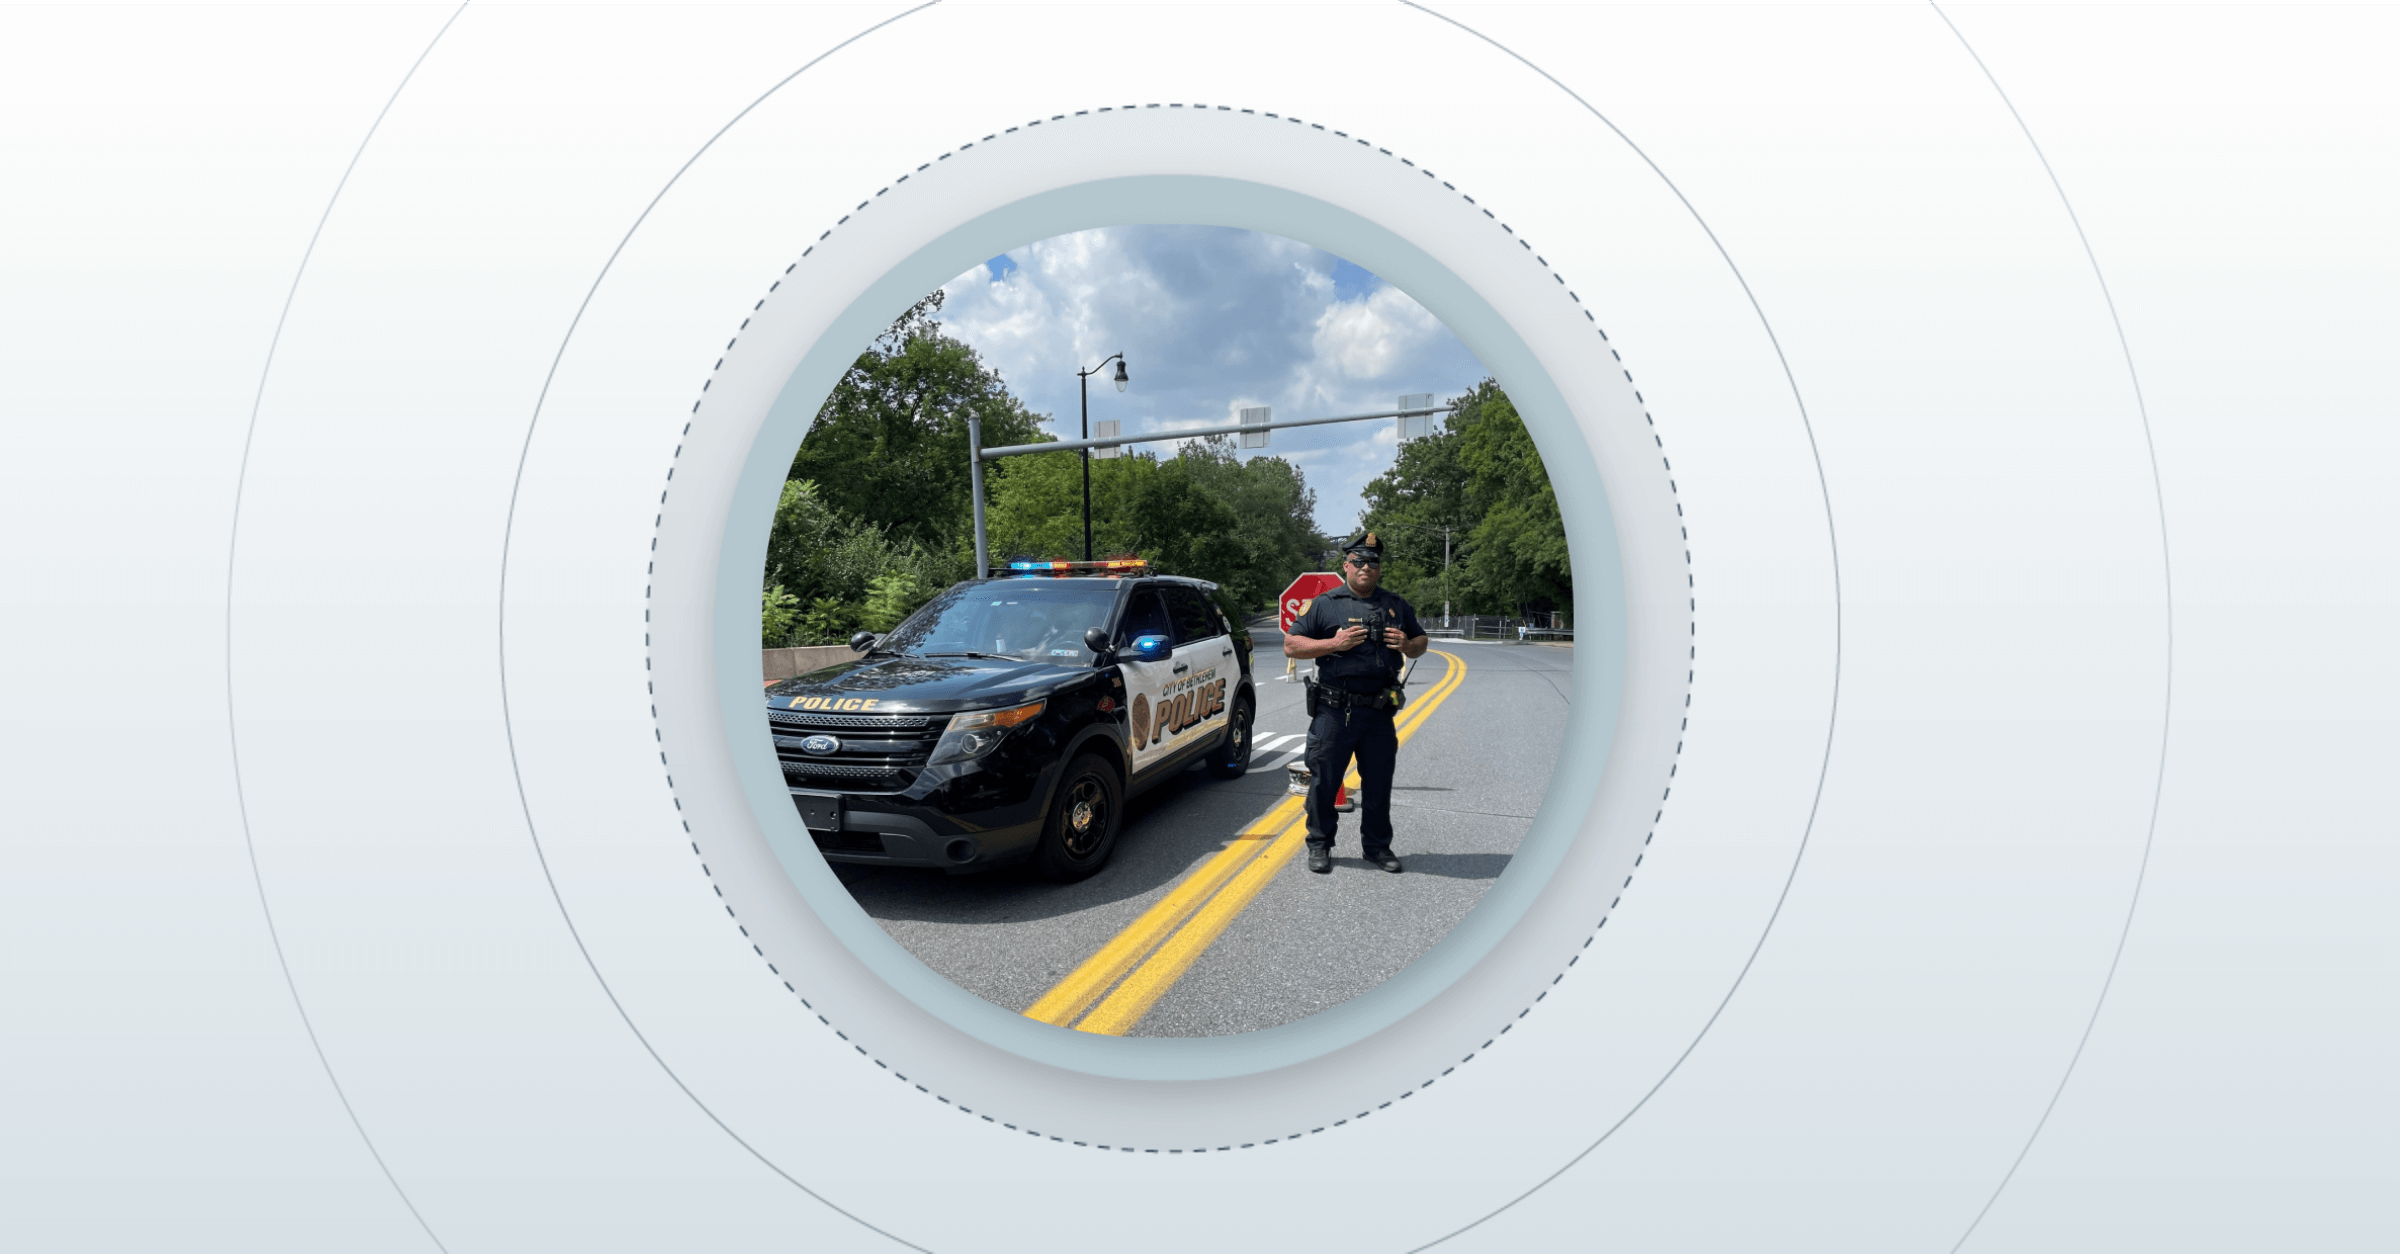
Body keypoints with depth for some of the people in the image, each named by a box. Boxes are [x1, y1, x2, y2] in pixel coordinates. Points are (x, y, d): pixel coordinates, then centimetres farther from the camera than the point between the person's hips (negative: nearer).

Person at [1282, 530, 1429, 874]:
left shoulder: (1396, 606, 14)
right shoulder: (1325, 604, 2)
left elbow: (1421, 641, 23)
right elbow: (1291, 645, -1)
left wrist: (1408, 645, -1)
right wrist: (1334, 644, -13)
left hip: (1379, 713, 3)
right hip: (1335, 712, -3)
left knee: (1378, 783, 9)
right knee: (1324, 780, 2)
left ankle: (1377, 846, 23)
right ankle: (1319, 845, 16)